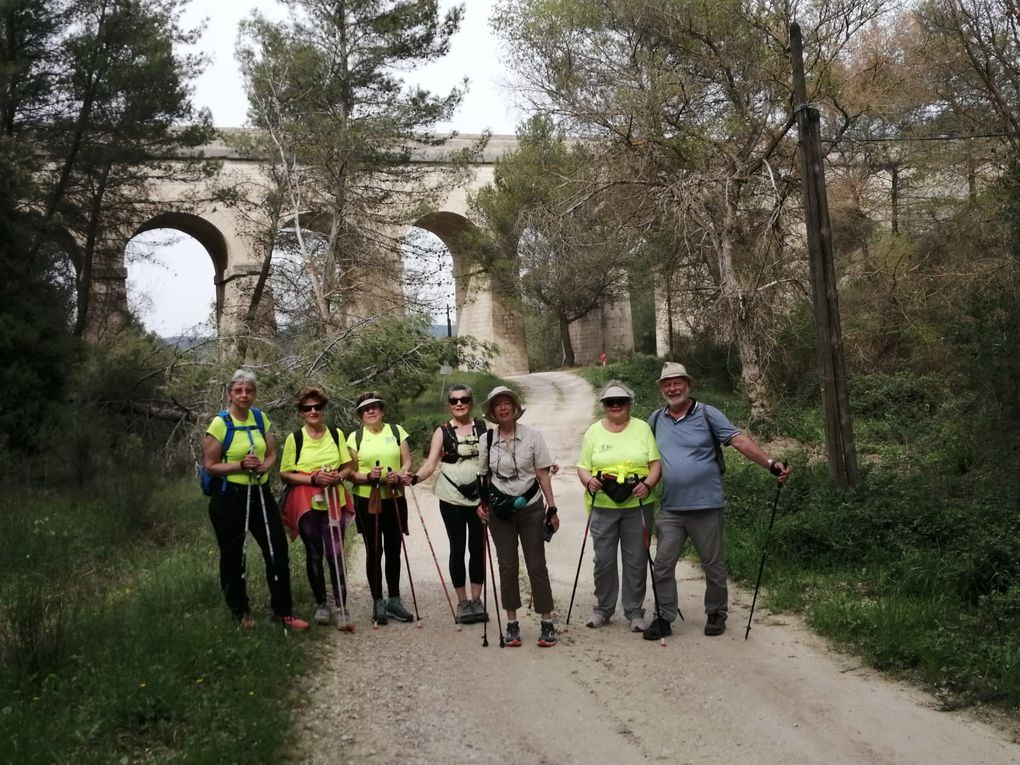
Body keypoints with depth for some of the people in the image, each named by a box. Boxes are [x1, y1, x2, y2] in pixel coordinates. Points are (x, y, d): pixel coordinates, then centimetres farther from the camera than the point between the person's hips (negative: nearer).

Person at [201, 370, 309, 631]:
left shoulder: (261, 418, 6)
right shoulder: (220, 424, -10)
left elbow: (272, 455, 12)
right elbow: (209, 465, -10)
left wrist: (263, 466, -10)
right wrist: (241, 465, -22)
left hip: (260, 493, 5)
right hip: (229, 497, -4)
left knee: (278, 551, 1)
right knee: (232, 556, 7)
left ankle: (283, 612, 12)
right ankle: (240, 612, 25)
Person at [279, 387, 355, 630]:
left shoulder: (336, 434, 8)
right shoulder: (294, 438, 1)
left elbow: (347, 467, 12)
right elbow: (285, 474, -1)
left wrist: (338, 476, -10)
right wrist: (313, 478, -14)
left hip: (334, 504, 1)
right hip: (306, 506, -1)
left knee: (336, 555, -7)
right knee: (314, 555, 9)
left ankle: (341, 608, -2)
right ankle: (320, 604, 23)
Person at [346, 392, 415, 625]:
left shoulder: (396, 431, 7)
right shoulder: (355, 438, 3)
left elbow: (407, 461, 5)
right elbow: (350, 472, 0)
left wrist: (402, 473, -16)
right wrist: (367, 477, -19)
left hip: (394, 499, 2)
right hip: (367, 500, -2)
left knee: (393, 550, 8)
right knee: (374, 551, 0)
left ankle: (394, 600, 20)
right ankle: (378, 602, 10)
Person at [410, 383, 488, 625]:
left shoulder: (483, 427, 3)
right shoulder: (442, 432, -1)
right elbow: (431, 463, -9)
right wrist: (415, 477, -28)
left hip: (479, 497, 1)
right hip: (452, 499, -1)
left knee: (477, 547, 7)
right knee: (457, 549, 5)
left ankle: (476, 599, 18)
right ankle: (462, 602, 14)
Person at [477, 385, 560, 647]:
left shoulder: (532, 436, -4)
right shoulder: (486, 439, 2)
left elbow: (543, 474, -3)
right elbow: (483, 476, 10)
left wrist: (552, 509, -4)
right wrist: (481, 504, -2)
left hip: (530, 508, -2)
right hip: (500, 510, 2)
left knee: (536, 565, 0)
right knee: (507, 566, 5)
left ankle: (547, 622, 7)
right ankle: (511, 623, 14)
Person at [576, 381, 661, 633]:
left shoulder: (642, 428, 4)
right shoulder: (594, 432, 7)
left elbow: (656, 463, 1)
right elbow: (583, 467, 6)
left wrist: (648, 484, -17)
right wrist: (588, 481, -15)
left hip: (637, 506, -1)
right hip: (603, 507, 1)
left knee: (636, 560, 4)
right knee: (603, 560, 4)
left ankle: (635, 612, 15)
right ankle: (603, 609, 20)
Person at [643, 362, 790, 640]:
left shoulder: (707, 414, -4)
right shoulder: (656, 419, 9)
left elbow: (739, 440, -12)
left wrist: (770, 463, -22)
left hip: (706, 505, -3)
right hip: (670, 509, 3)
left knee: (713, 565, 8)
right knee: (663, 565, 1)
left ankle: (716, 614, 24)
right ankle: (664, 617, 11)